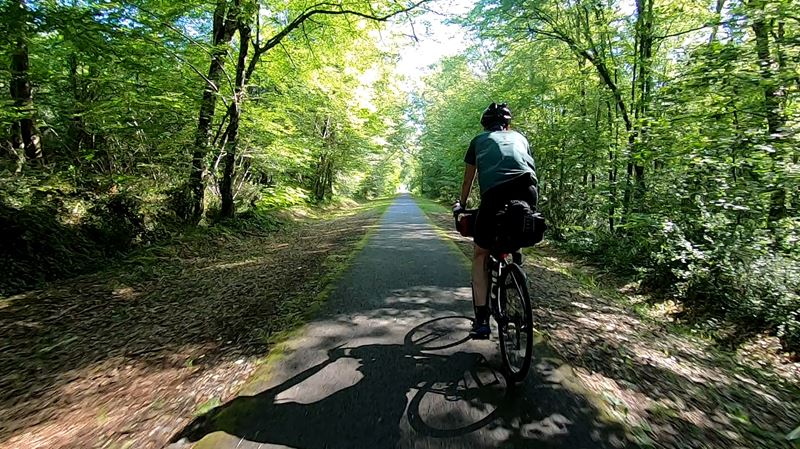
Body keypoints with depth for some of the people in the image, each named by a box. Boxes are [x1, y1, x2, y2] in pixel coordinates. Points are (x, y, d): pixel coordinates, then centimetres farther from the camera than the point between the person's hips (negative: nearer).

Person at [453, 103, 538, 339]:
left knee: (481, 254, 12)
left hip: (495, 195, -2)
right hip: (528, 192, 3)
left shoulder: (479, 140, 28)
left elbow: (468, 180, 33)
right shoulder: (520, 137, 33)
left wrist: (461, 204, 48)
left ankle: (481, 319, 7)